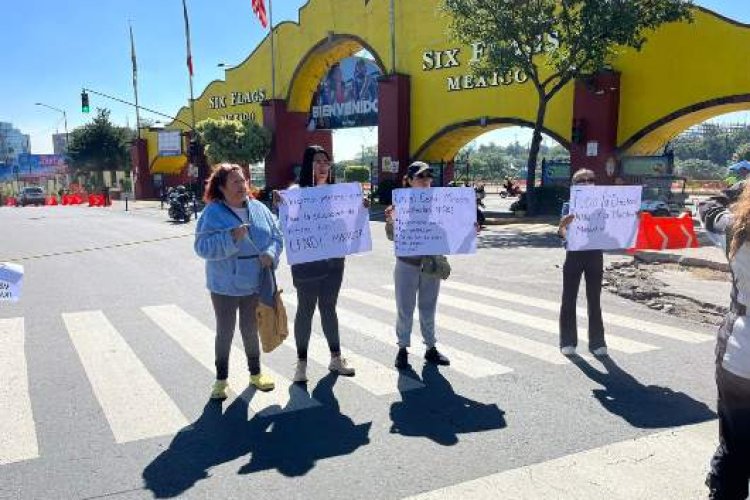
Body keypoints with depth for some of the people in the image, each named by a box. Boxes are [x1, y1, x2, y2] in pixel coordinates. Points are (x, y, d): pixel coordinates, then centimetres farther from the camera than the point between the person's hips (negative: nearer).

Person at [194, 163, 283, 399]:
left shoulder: (259, 209, 3)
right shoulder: (213, 212, -12)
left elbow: (276, 236, 6)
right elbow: (202, 247, -19)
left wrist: (270, 254, -14)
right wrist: (231, 237, -30)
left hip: (255, 283, 4)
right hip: (225, 285, -4)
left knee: (250, 329, 17)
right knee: (225, 332, 8)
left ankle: (255, 373, 34)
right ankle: (221, 379, 24)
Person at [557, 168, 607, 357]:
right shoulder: (569, 206, -3)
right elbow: (563, 231, -16)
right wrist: (563, 226, -40)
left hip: (595, 255, 2)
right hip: (574, 255, -2)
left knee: (594, 300, 9)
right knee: (569, 299, 5)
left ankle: (597, 342, 18)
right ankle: (568, 342, 16)